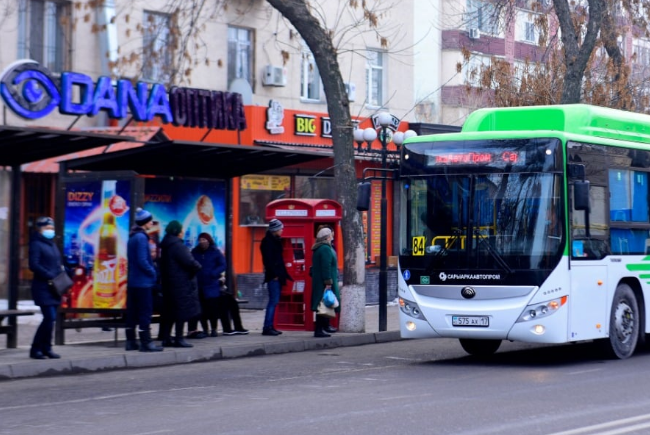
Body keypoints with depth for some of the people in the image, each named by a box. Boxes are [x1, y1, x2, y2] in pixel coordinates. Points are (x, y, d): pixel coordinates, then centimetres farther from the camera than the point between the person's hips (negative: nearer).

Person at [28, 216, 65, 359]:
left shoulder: (52, 244, 19)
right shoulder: (36, 244, -7)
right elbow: (34, 265, -16)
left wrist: (61, 268, 5)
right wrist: (49, 276, -18)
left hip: (54, 288, 8)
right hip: (43, 287, -8)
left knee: (51, 318, 8)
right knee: (50, 317, -12)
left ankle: (46, 348, 15)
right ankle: (36, 349, -4)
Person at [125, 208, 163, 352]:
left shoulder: (132, 237, 14)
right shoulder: (141, 237, -15)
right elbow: (142, 261, -20)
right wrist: (153, 273, -7)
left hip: (132, 281, 9)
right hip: (143, 281, -9)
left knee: (132, 312, 10)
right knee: (145, 312, -5)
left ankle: (131, 342, 14)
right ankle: (146, 343, -3)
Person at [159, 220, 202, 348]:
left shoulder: (166, 245, 13)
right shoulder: (177, 245, -17)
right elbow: (189, 262, -23)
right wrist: (198, 266, -2)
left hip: (169, 283, 9)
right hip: (182, 283, -9)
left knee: (170, 311, 13)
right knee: (182, 310, -3)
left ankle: (166, 338, 13)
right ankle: (179, 339, -2)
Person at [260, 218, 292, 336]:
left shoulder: (275, 240, 17)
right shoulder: (268, 241, -10)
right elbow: (268, 260, -17)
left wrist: (281, 274, 16)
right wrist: (274, 274, -19)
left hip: (277, 275, 9)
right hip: (273, 276, -9)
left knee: (274, 301, 9)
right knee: (273, 301, -10)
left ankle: (269, 326, 12)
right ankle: (267, 327, -10)